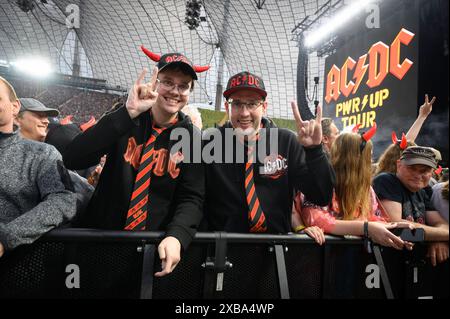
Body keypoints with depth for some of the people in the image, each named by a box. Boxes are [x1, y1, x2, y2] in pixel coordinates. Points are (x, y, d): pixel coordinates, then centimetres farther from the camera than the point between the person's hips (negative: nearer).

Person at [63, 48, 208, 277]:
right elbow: (72, 160, -17)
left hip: (154, 243, 0)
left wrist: (176, 236, -26)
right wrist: (127, 113, -25)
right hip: (100, 233, 1)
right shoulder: (124, 120, -5)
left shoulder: (192, 139, -4)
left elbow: (192, 198, -7)